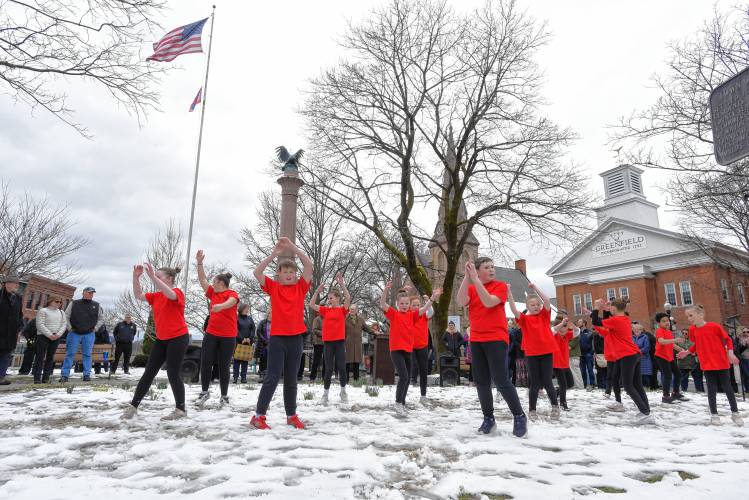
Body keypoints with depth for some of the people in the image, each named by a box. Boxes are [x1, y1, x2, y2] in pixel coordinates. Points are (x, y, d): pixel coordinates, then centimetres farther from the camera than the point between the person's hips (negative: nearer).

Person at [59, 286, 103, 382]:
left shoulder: (96, 305, 8)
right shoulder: (74, 304, 2)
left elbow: (101, 319, 16)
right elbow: (66, 317, 7)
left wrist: (95, 328, 6)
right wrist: (69, 328, -1)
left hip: (89, 334, 1)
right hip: (74, 333, -1)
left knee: (87, 355, 4)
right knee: (70, 354, 0)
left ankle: (87, 375, 9)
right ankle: (65, 375, 5)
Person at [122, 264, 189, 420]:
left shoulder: (177, 293, -12)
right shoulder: (156, 296, 11)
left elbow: (169, 294, -35)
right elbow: (138, 295, 6)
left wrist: (152, 276, -39)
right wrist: (136, 277, -6)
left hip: (178, 338, -7)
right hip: (161, 339, 7)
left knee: (173, 374, -4)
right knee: (149, 372, 9)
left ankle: (181, 409, 7)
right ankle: (133, 405, 18)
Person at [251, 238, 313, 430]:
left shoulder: (301, 287, 6)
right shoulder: (273, 287, 4)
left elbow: (309, 265, -5)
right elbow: (257, 272, -8)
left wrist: (292, 247, -8)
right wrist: (274, 253, -11)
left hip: (296, 338, 2)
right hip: (277, 337, -2)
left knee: (291, 380, 11)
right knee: (272, 378, -3)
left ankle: (291, 415, 21)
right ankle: (258, 415, 7)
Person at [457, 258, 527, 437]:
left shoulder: (500, 285, -2)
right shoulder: (470, 288, 9)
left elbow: (489, 302, -20)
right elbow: (461, 302, -11)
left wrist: (475, 279, -22)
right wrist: (467, 277, -17)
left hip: (496, 339, -5)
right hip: (476, 340, 5)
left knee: (500, 380, -9)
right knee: (481, 381, 7)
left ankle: (519, 416, 6)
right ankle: (488, 417, 20)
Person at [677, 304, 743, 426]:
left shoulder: (714, 326, -14)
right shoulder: (692, 330, -1)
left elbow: (727, 340, -2)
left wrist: (730, 353, -13)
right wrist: (688, 352, 2)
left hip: (721, 362, -2)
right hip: (707, 364, 3)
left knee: (727, 387, 8)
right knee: (711, 389, 5)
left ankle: (735, 413, 24)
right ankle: (714, 415, 14)